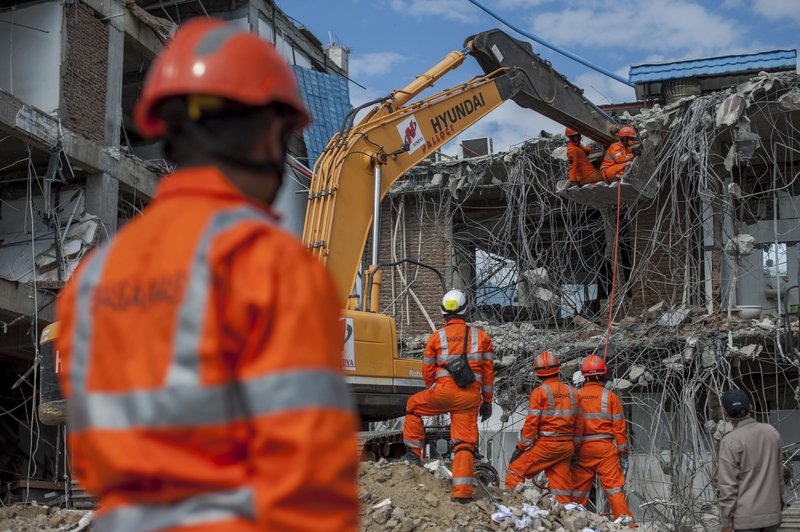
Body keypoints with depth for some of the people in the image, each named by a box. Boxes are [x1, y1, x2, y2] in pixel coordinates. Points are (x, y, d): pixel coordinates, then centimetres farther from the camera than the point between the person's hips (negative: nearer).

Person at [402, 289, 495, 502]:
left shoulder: (437, 337, 6)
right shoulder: (481, 336, 10)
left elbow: (428, 371, 11)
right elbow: (488, 371, 11)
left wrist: (432, 396, 28)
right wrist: (487, 401, 18)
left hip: (445, 390, -2)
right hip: (471, 396, 2)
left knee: (413, 406, 26)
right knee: (465, 442, 4)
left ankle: (414, 451, 22)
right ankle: (462, 491, -1)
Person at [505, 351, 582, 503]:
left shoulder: (540, 392, -6)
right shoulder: (572, 392, 12)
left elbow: (531, 423, -10)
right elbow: (579, 423, 14)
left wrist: (521, 447, -4)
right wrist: (574, 447, 23)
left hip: (546, 444, -6)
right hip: (567, 447, 6)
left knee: (516, 469, 1)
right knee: (561, 482, 9)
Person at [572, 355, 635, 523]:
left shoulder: (576, 397, 2)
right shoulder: (610, 397, -2)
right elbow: (619, 427, -1)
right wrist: (623, 452, 6)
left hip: (582, 449, 2)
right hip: (606, 449, -2)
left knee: (579, 489, 9)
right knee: (614, 487, -3)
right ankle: (626, 521, -7)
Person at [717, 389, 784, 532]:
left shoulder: (730, 441, -16)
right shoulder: (772, 432, 2)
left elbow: (727, 485, -15)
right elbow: (778, 473, 12)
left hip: (747, 515, -6)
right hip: (771, 512, 6)